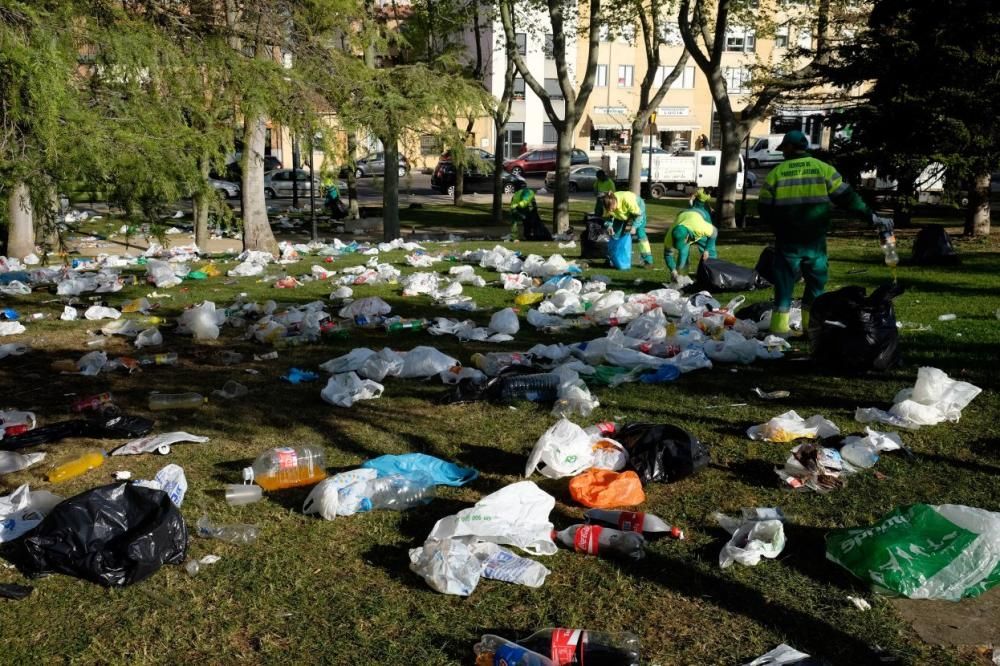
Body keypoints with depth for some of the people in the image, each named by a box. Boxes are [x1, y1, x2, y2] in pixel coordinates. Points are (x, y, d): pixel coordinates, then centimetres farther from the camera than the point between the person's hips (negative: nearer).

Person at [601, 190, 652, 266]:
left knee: (640, 233, -14)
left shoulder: (627, 199, -43)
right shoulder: (609, 204, -30)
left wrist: (634, 227, -42)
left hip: (637, 208, -5)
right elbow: (608, 216, -11)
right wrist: (609, 226, -29)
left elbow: (639, 215, -31)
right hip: (622, 215, 5)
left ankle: (648, 260, -11)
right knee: (616, 234, 0)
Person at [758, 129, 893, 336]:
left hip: (788, 241, -1)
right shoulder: (823, 169, 1)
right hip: (815, 241, 1)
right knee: (816, 280, 14)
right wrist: (873, 218, 2)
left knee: (785, 281, 6)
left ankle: (779, 325, 5)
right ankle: (811, 322, 15)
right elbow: (847, 198, -2)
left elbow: (764, 209, 1)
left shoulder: (776, 173, -1)